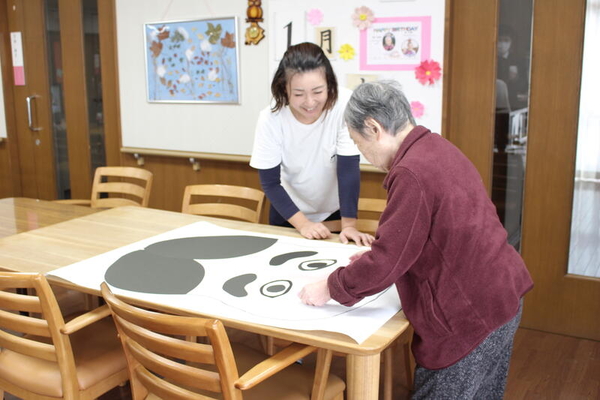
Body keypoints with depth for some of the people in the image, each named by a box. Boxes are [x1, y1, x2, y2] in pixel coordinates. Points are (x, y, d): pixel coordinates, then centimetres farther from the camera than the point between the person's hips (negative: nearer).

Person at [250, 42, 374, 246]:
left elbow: (348, 168, -23)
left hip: (335, 212, 0)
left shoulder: (345, 105, -26)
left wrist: (349, 225, -25)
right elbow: (270, 183, -17)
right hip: (288, 212, 1)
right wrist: (303, 224, -25)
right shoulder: (270, 119, -23)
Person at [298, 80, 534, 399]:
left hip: (471, 316, -10)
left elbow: (388, 261, -21)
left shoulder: (411, 172, -24)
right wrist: (375, 256, 16)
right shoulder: (435, 147, 6)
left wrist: (330, 289, -8)